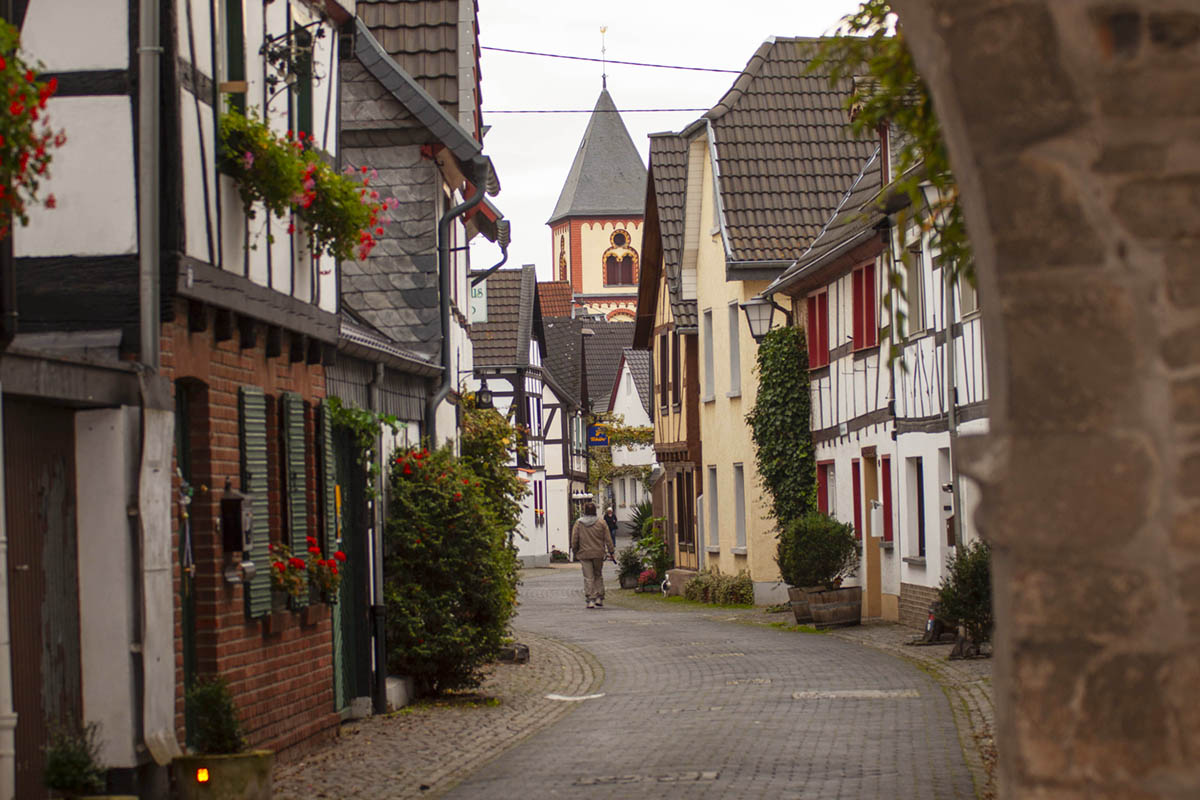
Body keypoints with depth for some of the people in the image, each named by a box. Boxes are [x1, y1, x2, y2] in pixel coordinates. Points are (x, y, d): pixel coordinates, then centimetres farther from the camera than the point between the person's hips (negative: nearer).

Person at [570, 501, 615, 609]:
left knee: (588, 578, 1)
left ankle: (590, 600, -3)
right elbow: (607, 539, 0)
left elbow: (574, 540, 0)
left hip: (584, 554, -1)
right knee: (598, 576, 15)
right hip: (598, 553, 1)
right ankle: (599, 598, 11)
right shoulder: (601, 522, -2)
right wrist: (611, 551, 6)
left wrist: (575, 551, 13)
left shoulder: (578, 523, -2)